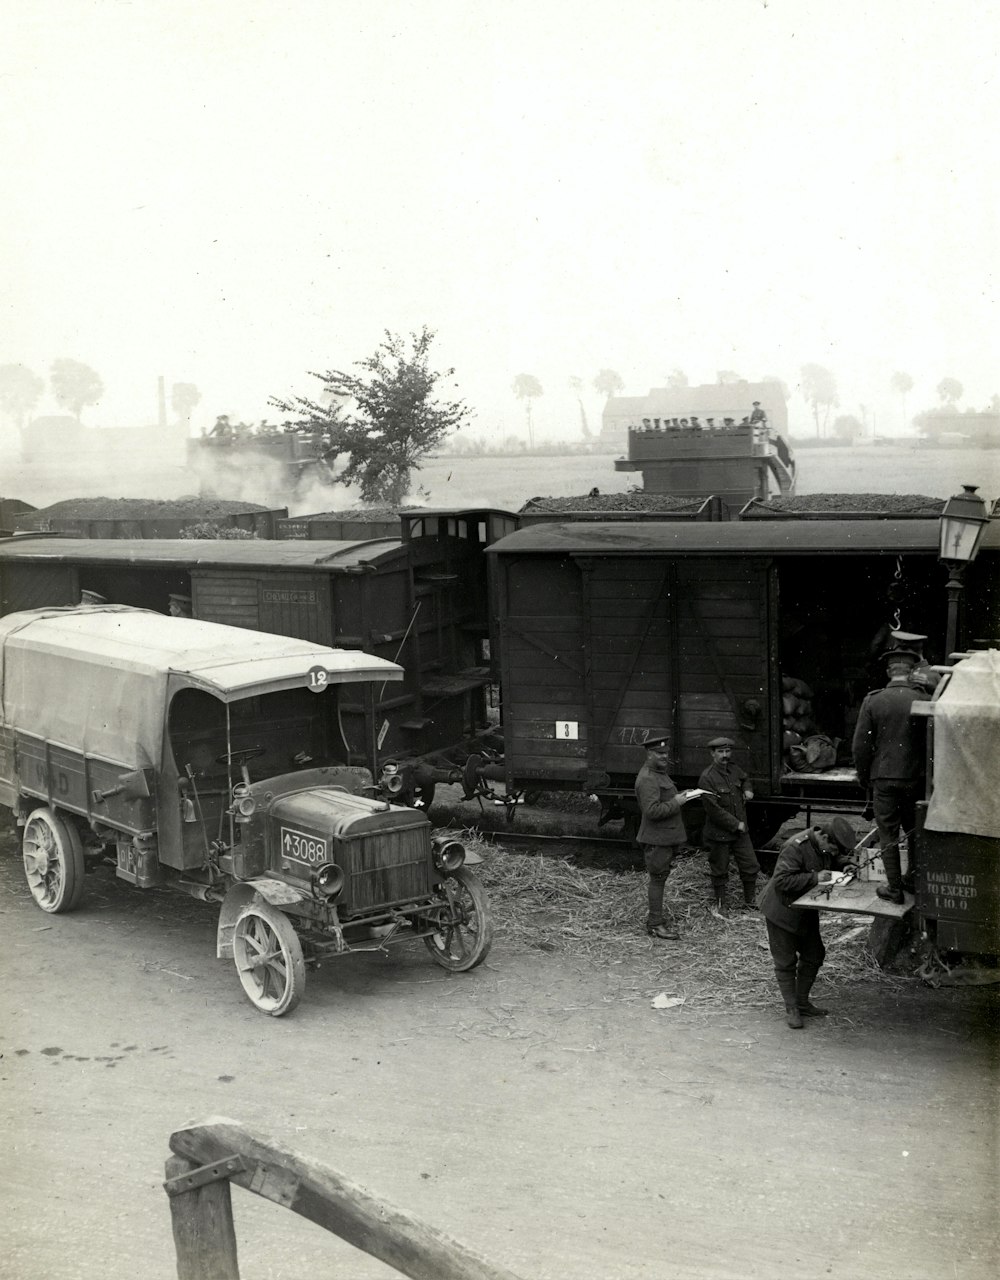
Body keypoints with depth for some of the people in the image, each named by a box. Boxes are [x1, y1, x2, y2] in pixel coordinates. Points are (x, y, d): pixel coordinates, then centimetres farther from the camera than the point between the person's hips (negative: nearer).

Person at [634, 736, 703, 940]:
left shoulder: (660, 773, 15)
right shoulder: (647, 778, -20)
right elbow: (652, 810, -27)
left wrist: (680, 796, 11)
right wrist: (676, 802, -21)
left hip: (666, 837, 10)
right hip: (656, 838, -10)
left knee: (659, 879, 16)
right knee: (657, 879, -4)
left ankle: (655, 920, 25)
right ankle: (655, 925, 3)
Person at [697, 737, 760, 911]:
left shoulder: (734, 769, 4)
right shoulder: (707, 778, -18)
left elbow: (745, 778, 30)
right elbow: (713, 809, -21)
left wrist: (748, 790, 7)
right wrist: (736, 824, -18)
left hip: (740, 830, 6)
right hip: (719, 833, -6)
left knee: (751, 867, 8)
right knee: (720, 871, 7)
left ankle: (750, 900, 25)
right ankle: (720, 905, 22)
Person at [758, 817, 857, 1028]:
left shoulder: (825, 848, -4)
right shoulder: (795, 848, -29)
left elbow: (828, 866, 15)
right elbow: (782, 880, -33)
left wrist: (840, 863, -8)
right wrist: (815, 878, -34)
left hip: (805, 911, 8)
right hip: (782, 910, -8)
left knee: (814, 955, 13)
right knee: (786, 961, 0)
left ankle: (802, 1002, 28)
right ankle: (791, 1009, 12)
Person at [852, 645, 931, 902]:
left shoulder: (873, 701, -8)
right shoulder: (924, 701, -8)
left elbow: (860, 746, -5)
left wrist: (864, 778, 8)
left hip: (884, 778, -1)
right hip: (916, 778, 1)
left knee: (888, 835, 8)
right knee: (915, 830, 20)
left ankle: (894, 888, 11)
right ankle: (914, 877, 30)